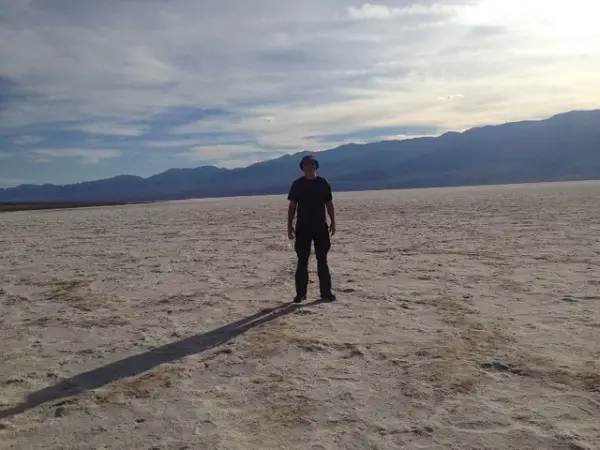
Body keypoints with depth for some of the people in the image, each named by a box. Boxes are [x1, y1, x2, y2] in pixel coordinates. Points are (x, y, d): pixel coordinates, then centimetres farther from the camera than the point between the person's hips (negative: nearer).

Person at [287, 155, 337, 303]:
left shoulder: (323, 183, 4)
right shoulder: (297, 184, 2)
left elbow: (329, 204, 8)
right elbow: (292, 206, 3)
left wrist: (333, 222, 2)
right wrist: (290, 225, -2)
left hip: (321, 226, 1)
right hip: (303, 227, -1)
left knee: (322, 260, 5)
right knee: (302, 261, 2)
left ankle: (326, 291, 11)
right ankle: (301, 293, 8)